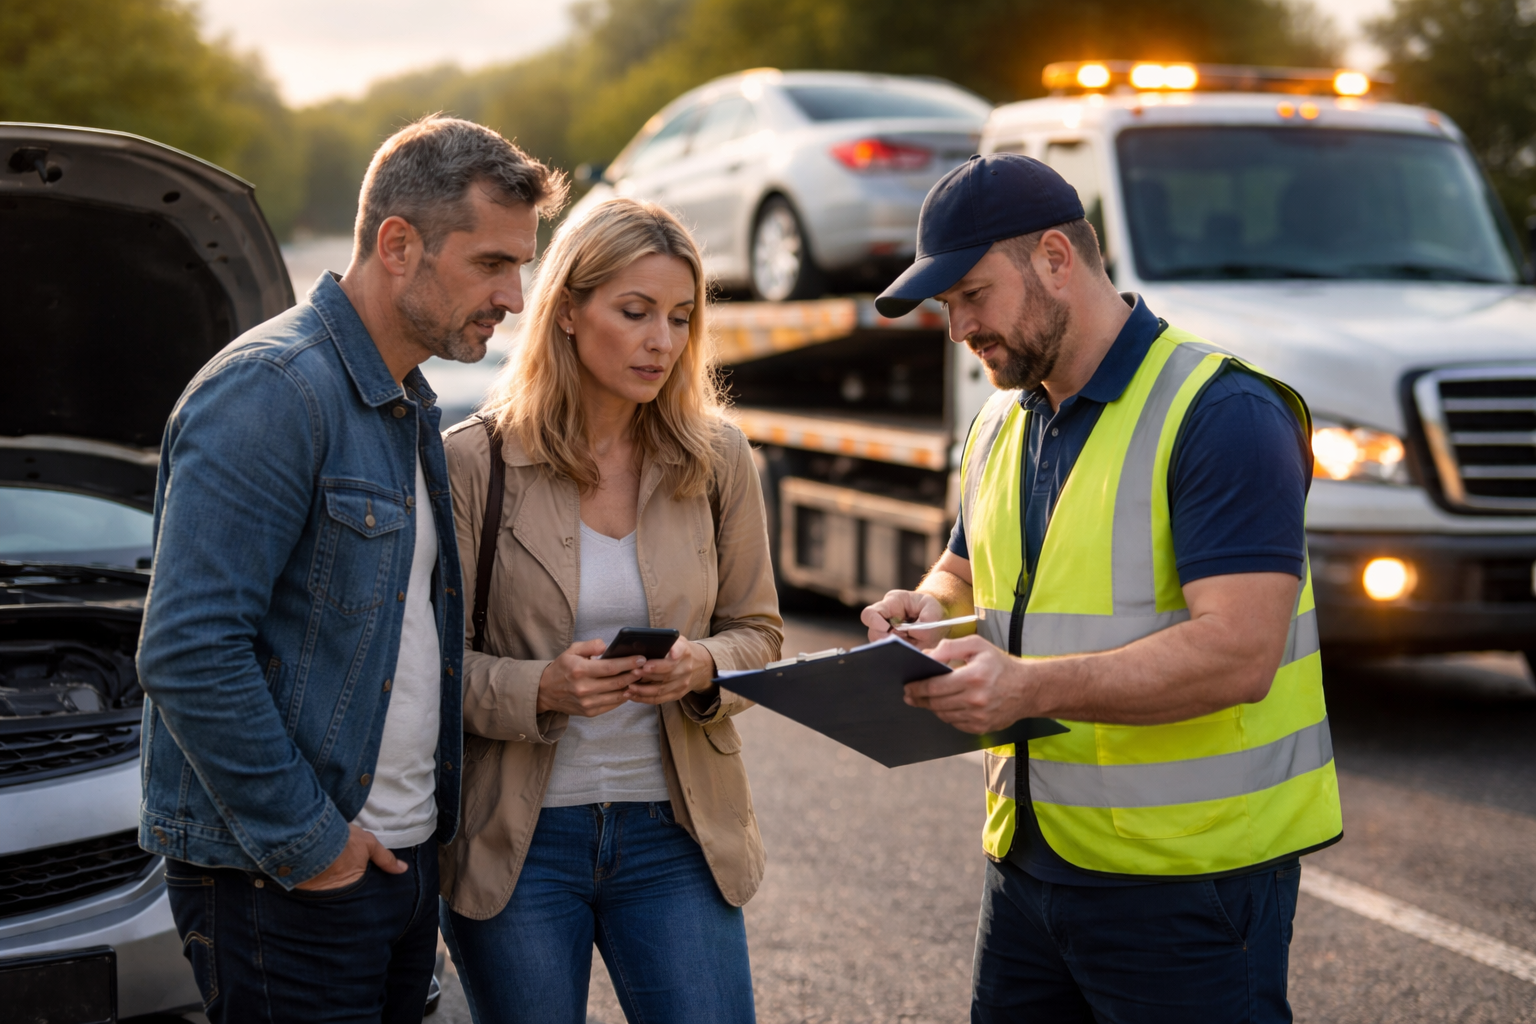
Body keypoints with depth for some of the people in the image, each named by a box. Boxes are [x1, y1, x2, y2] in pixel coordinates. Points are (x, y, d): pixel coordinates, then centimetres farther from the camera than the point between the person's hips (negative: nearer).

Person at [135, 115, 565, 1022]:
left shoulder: (413, 410, 14)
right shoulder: (270, 393, -16)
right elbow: (190, 652, -22)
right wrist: (303, 842, -18)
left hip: (404, 856, 9)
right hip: (280, 881, -9)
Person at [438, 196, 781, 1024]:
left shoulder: (718, 461, 2)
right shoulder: (474, 461, -6)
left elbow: (757, 632, 9)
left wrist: (703, 668, -13)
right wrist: (540, 688, -22)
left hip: (675, 832, 2)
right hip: (516, 840, -2)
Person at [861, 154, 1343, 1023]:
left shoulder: (1221, 413, -14)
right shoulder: (1001, 427, 13)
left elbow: (1238, 653, -23)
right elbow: (967, 572, 27)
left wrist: (1034, 687, -31)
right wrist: (932, 609, 2)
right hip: (1031, 856, 7)